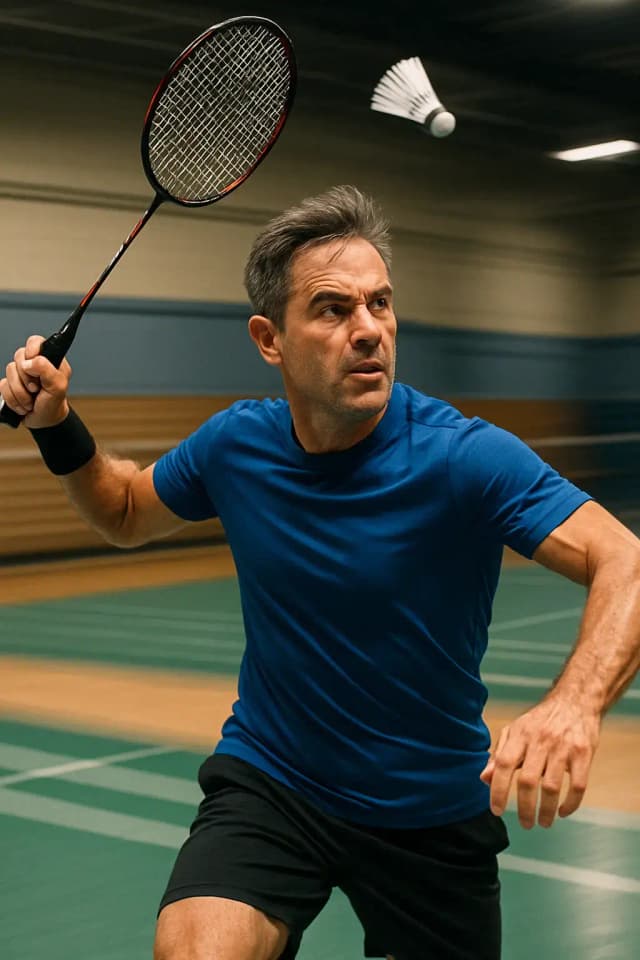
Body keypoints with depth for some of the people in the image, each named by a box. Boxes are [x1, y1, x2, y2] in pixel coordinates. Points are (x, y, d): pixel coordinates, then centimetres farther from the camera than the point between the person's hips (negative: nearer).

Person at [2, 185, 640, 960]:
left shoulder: (468, 458, -21)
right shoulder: (235, 444, -7)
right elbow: (126, 515, 14)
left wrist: (572, 705, -49)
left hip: (433, 810, -1)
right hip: (269, 781, 1)